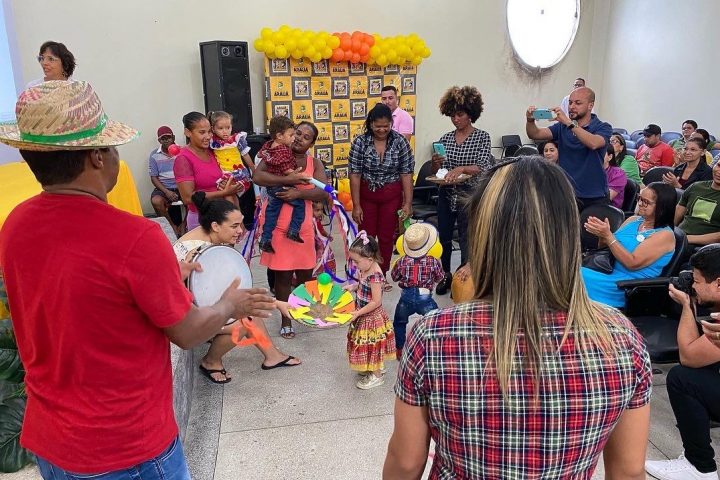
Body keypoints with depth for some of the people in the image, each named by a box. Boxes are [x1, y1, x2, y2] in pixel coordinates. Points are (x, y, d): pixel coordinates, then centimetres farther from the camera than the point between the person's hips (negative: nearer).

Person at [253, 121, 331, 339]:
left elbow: (323, 193, -8)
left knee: (305, 273, 12)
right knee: (282, 274, 5)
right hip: (277, 224, -3)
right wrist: (288, 179, -24)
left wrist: (298, 192, -22)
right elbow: (257, 177, -20)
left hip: (303, 225, 3)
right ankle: (286, 319, 21)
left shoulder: (315, 164, 5)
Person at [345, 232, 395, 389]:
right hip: (364, 314, 9)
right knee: (367, 345, 23)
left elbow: (376, 302, -27)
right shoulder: (365, 269, -3)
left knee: (371, 346, 8)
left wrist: (358, 313, -23)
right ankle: (375, 368, 42)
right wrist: (353, 286, -2)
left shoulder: (375, 275, -29)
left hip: (372, 317, -9)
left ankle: (377, 376, 26)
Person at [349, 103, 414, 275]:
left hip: (391, 197, 0)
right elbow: (355, 174, -9)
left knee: (386, 237, 8)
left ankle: (382, 275, 25)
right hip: (366, 195, 0)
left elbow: (407, 174, -7)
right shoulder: (360, 142, -9)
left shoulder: (400, 142, -8)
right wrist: (356, 205, -11)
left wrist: (408, 203, -11)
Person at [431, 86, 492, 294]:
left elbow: (484, 167, -17)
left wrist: (461, 169, -35)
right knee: (444, 237, 13)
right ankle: (445, 275, 32)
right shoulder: (445, 138, 6)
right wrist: (435, 163, -14)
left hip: (469, 196, -4)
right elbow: (434, 173, 8)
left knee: (466, 240, 0)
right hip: (446, 196, 4)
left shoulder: (482, 136, -4)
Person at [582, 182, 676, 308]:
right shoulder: (633, 220, 13)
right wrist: (601, 234, -7)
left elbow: (633, 263, -17)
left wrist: (608, 236, -19)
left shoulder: (665, 235, -7)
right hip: (606, 273, 7)